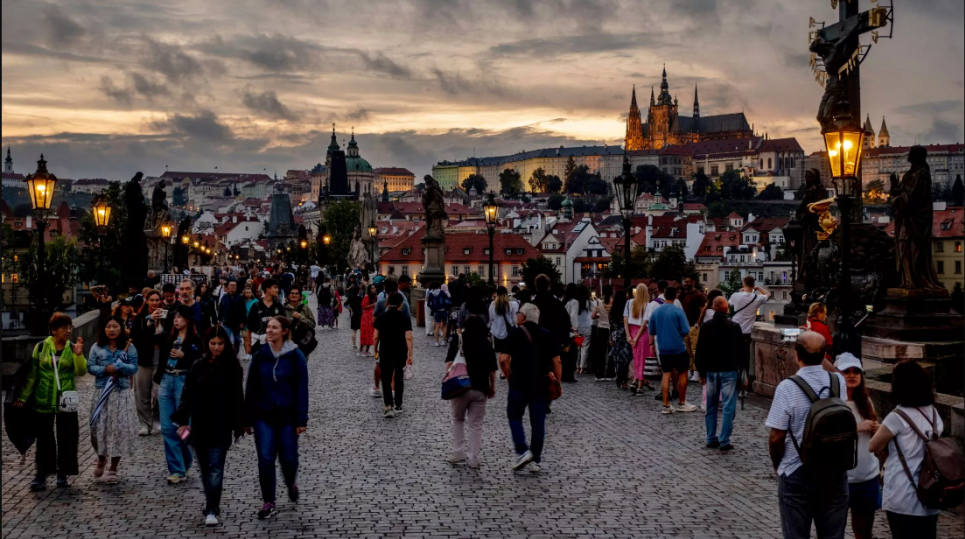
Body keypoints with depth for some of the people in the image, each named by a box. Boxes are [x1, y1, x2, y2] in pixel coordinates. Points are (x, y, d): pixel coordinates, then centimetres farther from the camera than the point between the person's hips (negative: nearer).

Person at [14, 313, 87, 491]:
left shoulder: (73, 348, 0)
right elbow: (32, 374, 4)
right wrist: (24, 397, 4)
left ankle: (62, 473, 17)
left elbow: (81, 371, -12)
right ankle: (41, 474, 14)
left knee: (66, 438, 5)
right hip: (43, 401, 0)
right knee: (44, 438, 6)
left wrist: (79, 355, -27)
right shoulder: (41, 347, -1)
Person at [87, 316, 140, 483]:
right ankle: (101, 458, 31)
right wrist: (105, 369, -15)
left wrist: (119, 367, -18)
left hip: (121, 393, -1)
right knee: (98, 427, 1)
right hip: (102, 392, 1)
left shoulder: (129, 347, 2)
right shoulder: (97, 347, 6)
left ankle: (113, 469, 10)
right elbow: (90, 367, 0)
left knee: (118, 429, -1)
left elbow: (134, 368, -3)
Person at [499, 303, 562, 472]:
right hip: (541, 385, 3)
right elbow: (557, 362, 0)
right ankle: (536, 460, 13)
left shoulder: (516, 333, -6)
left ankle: (522, 452, -2)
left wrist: (509, 376, 2)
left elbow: (504, 359, -13)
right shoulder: (548, 335, 4)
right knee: (538, 422, 9)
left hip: (519, 384, -3)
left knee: (514, 417, 13)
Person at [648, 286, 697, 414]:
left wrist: (652, 343, 26)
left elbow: (651, 330, 9)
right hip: (678, 348, -4)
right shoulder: (678, 311, -12)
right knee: (683, 373, 11)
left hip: (663, 349, 4)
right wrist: (679, 334, 8)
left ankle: (666, 405, 7)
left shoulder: (656, 311, 1)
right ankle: (682, 403, 16)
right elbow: (685, 330, -14)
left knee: (666, 375, 8)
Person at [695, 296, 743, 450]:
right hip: (729, 371, -3)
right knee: (728, 407, 0)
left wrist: (701, 372, 8)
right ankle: (724, 441, -3)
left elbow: (699, 351, 1)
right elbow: (741, 351, -3)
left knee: (711, 407, 12)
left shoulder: (705, 326, -1)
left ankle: (711, 439, 14)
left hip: (711, 371, 3)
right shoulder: (734, 327, -8)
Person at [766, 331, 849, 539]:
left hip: (797, 474, -3)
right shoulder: (840, 382, -7)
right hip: (835, 472, 3)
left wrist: (777, 465, 3)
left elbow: (776, 438, -15)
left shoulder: (787, 387, -18)